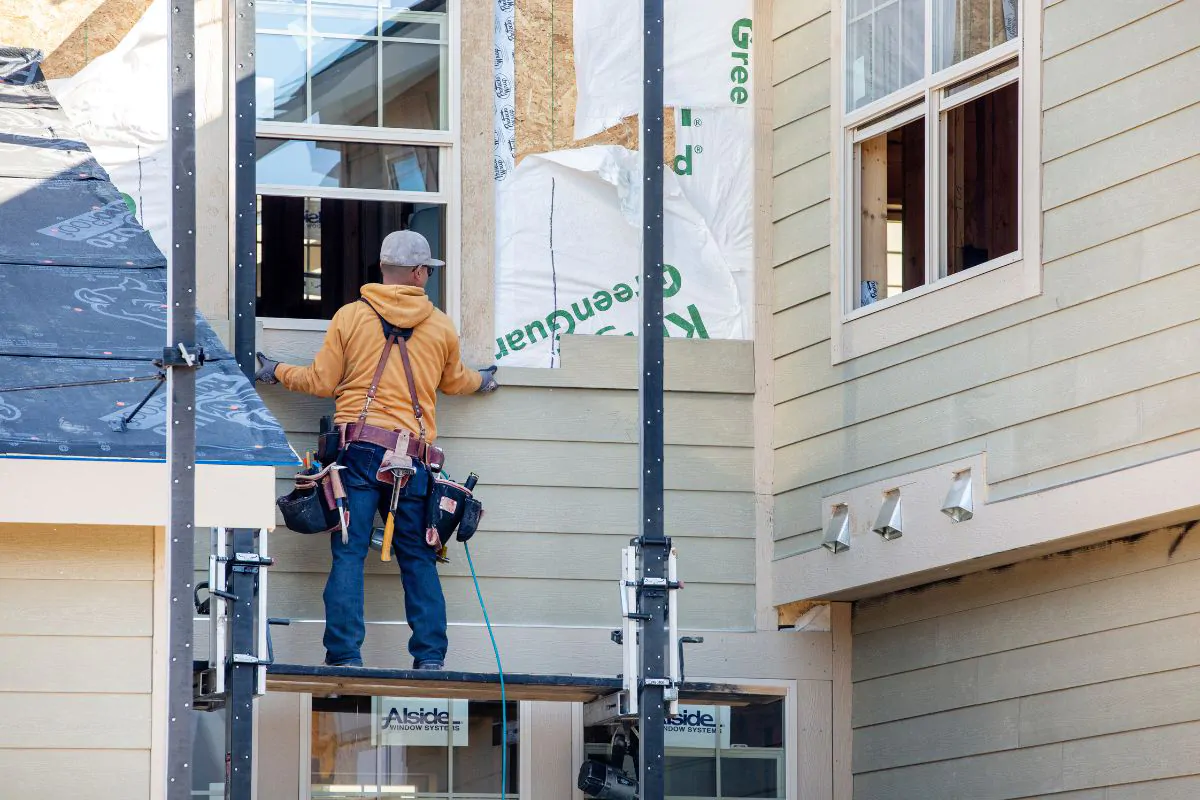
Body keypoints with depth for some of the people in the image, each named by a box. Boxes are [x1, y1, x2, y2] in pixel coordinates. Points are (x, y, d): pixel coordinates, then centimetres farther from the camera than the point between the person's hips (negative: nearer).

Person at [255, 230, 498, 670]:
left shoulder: (350, 316, 4)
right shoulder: (441, 327, 11)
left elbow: (321, 382, 7)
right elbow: (454, 380, 28)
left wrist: (278, 372, 26)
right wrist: (480, 381, 51)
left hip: (358, 447, -1)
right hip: (413, 457, 1)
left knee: (349, 553, -2)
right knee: (418, 559, 9)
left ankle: (345, 653, -10)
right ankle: (430, 654, 4)